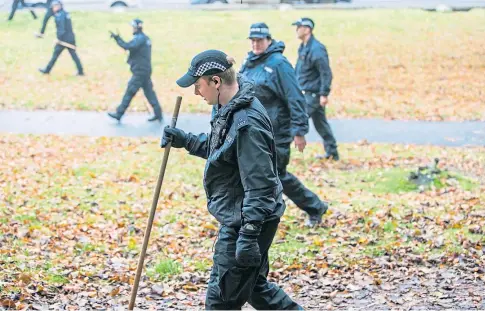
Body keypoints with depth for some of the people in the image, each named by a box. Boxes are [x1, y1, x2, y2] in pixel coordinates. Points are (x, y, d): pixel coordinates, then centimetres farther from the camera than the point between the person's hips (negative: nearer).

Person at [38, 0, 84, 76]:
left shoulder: (59, 15, -12)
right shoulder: (66, 14, 14)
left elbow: (61, 28, -19)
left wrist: (59, 38, -18)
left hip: (64, 38, -8)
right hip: (71, 37, 8)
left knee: (55, 54, 3)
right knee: (74, 55, 7)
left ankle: (47, 70, 12)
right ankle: (81, 71, 2)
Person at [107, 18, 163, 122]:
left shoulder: (140, 38, -15)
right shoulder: (145, 38, 16)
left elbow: (128, 46, -28)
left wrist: (117, 38, -22)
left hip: (139, 71, -10)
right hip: (145, 70, 10)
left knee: (130, 92, -4)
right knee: (149, 92, 11)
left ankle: (119, 114, 2)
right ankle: (158, 114, 10)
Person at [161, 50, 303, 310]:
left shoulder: (247, 124, -27)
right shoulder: (227, 108, 5)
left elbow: (259, 185, -27)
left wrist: (248, 235, -27)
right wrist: (186, 141, 11)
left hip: (246, 220, -10)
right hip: (236, 217, 10)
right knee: (254, 286, 23)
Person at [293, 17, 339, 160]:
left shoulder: (316, 49, -19)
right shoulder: (303, 47, 10)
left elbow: (326, 73, -21)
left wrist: (324, 94, -22)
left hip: (313, 93, -10)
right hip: (305, 92, 10)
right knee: (320, 123, 15)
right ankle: (332, 152, 23)